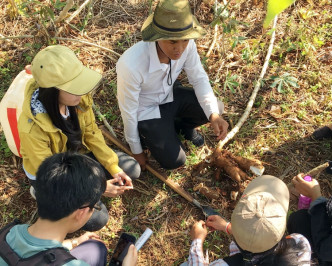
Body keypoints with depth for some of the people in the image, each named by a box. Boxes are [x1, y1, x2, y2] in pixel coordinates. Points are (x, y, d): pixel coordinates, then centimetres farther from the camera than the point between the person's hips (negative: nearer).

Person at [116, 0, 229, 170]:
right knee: (174, 161, -9)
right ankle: (146, 134, 19)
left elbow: (199, 79, -9)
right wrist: (136, 151, -7)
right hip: (146, 111, -4)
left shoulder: (186, 45, -26)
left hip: (170, 96, 5)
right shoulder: (130, 65, -38)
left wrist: (213, 115, -25)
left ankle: (183, 125, 20)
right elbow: (128, 111, -22)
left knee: (216, 109, -9)